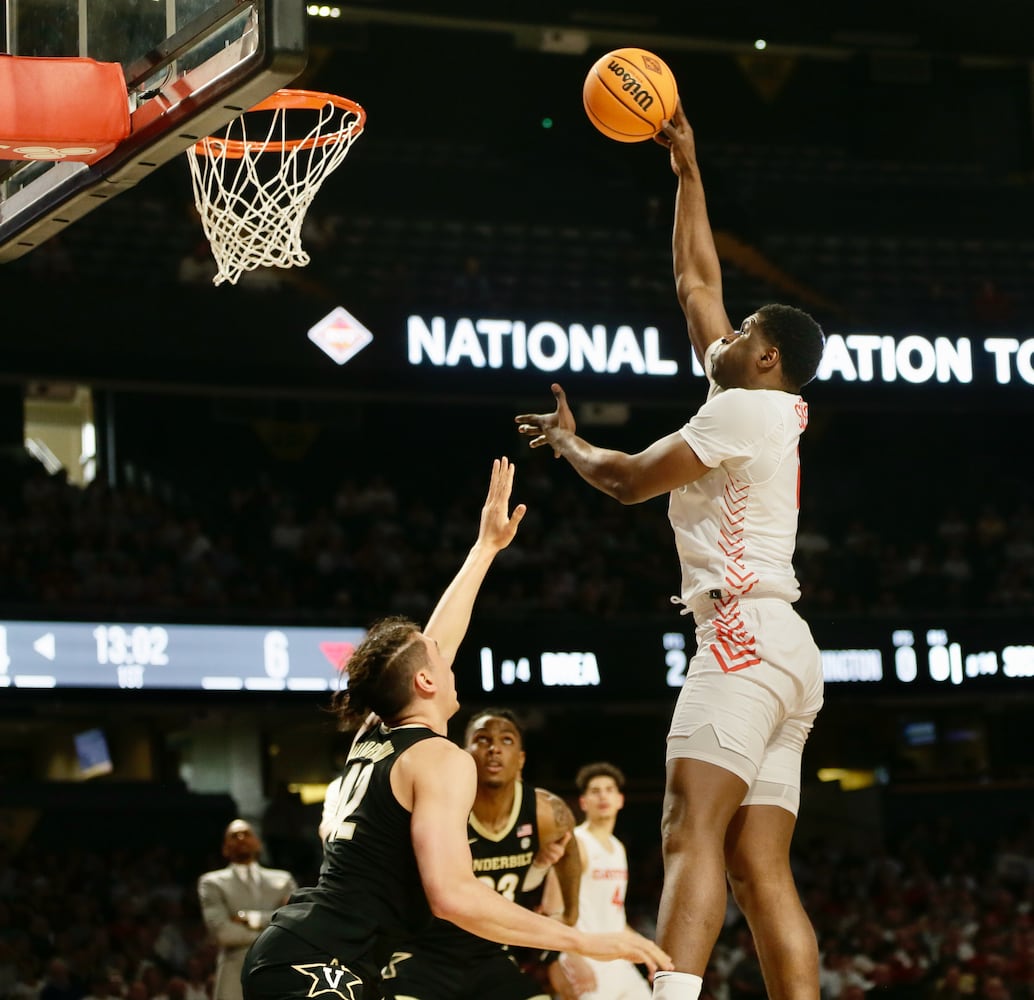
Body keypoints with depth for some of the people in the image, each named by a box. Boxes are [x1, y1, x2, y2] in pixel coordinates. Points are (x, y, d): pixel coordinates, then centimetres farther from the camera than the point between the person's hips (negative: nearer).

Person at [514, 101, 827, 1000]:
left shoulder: (747, 411, -3)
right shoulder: (761, 408, 22)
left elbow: (631, 480, -2)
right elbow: (695, 282, 31)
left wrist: (567, 443, 17)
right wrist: (686, 171, 34)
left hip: (746, 636, -10)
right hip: (778, 653, 10)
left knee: (692, 834, -23)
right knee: (761, 871, 1)